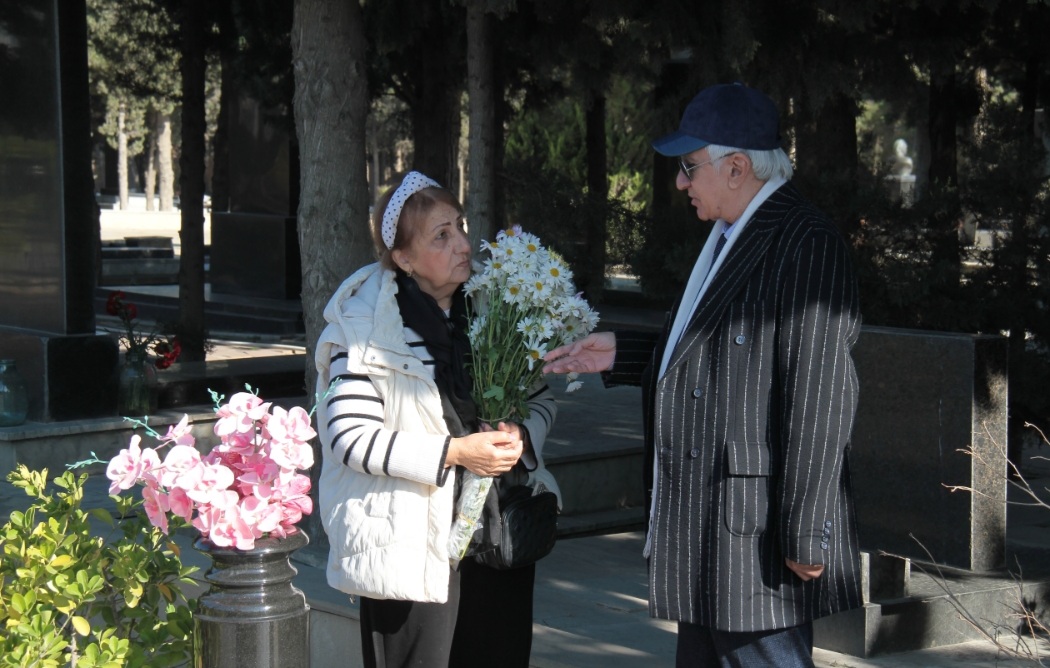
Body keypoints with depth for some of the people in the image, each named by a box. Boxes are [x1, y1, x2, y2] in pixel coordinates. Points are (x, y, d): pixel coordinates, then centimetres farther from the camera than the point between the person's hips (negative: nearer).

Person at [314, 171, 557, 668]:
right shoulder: (369, 326, -9)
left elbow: (541, 397, 16)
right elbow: (350, 436, -15)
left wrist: (522, 435, -6)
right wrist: (453, 452, -19)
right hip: (411, 546, -5)